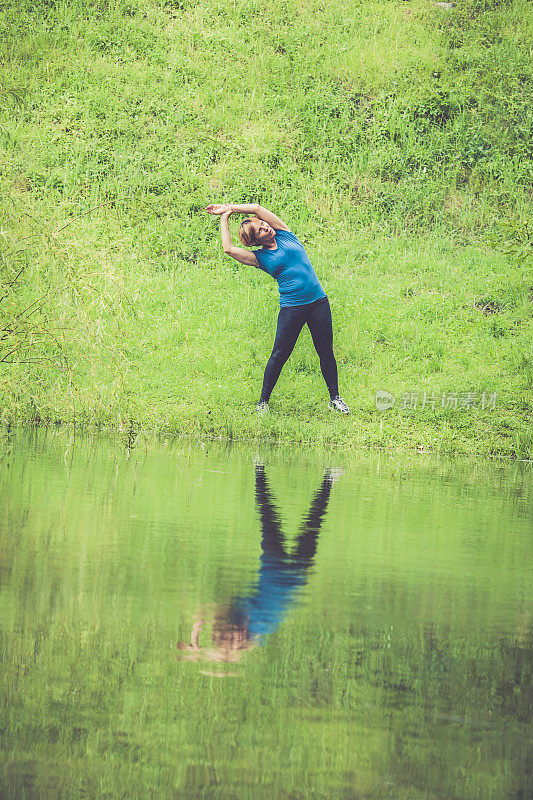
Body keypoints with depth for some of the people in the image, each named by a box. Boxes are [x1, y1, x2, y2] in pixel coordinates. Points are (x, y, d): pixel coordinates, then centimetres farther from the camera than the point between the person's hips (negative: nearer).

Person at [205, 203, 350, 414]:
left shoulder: (285, 235, 8)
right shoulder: (259, 257, 2)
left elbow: (257, 208, 1)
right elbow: (228, 249, -8)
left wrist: (230, 208, 7)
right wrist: (224, 217, 4)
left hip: (318, 302, 2)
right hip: (291, 308, -2)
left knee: (326, 352, 6)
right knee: (279, 355, -1)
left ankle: (335, 398, 18)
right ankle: (263, 401, 10)